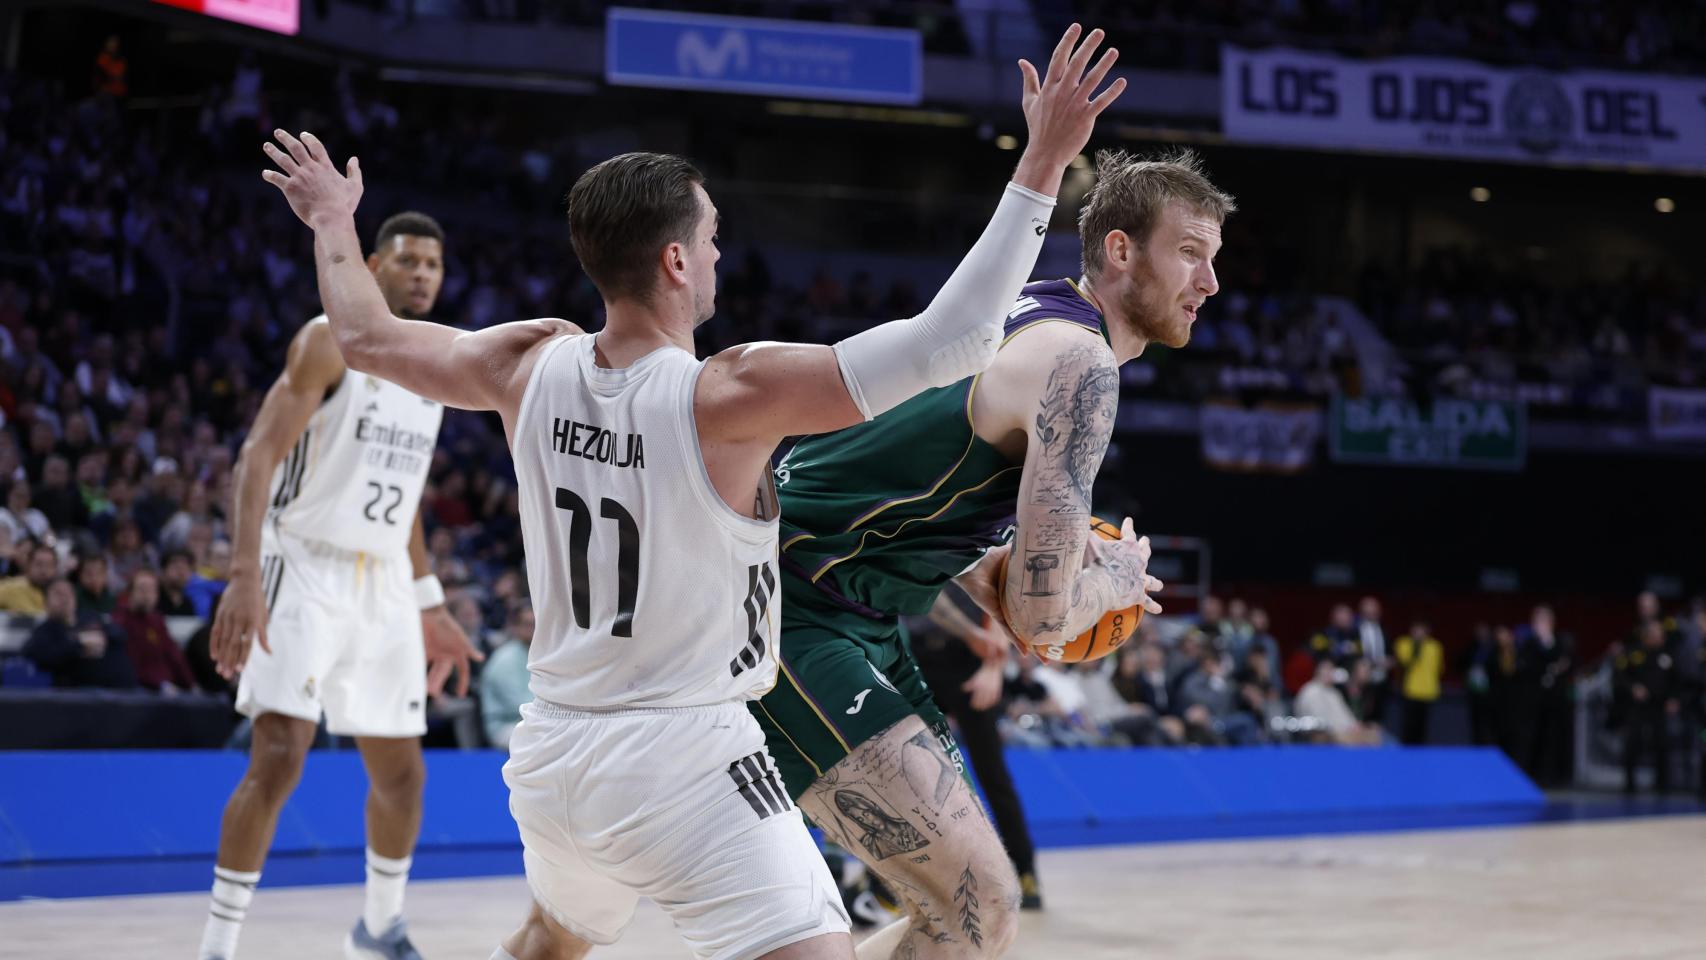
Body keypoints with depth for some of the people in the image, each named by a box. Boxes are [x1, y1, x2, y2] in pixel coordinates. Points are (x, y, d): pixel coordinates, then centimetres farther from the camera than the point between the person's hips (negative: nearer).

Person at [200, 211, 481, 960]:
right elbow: (259, 456, -17)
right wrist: (244, 575, -29)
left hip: (385, 584, 7)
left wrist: (429, 607, 22)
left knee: (401, 771, 11)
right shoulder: (331, 340, -9)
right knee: (279, 757, -17)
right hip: (307, 569, -7)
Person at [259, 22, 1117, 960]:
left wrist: (333, 224, 32)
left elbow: (367, 339, 14)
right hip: (682, 760, -7)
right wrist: (1042, 164, -23)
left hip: (551, 749, 8)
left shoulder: (533, 367, -2)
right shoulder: (729, 395, -19)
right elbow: (948, 342, -25)